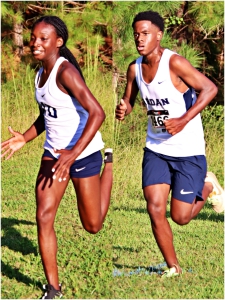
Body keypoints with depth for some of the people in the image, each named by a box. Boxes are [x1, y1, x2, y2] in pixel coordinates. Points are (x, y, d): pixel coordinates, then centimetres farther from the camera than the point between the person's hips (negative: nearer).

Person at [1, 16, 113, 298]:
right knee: (44, 217, -7)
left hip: (84, 152, -7)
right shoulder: (41, 72, 3)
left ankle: (108, 164, 37)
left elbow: (97, 113, -30)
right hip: (54, 152, 7)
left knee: (92, 225, 10)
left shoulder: (65, 71, -23)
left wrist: (73, 154, -37)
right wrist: (25, 138, 6)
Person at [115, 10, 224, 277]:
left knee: (180, 216, -3)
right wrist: (122, 110, -12)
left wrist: (184, 120, -26)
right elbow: (128, 101, 13)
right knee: (155, 209, -7)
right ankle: (173, 267, 11)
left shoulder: (174, 63, -19)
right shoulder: (135, 68, 0)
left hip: (188, 151, -5)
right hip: (156, 149, 5)